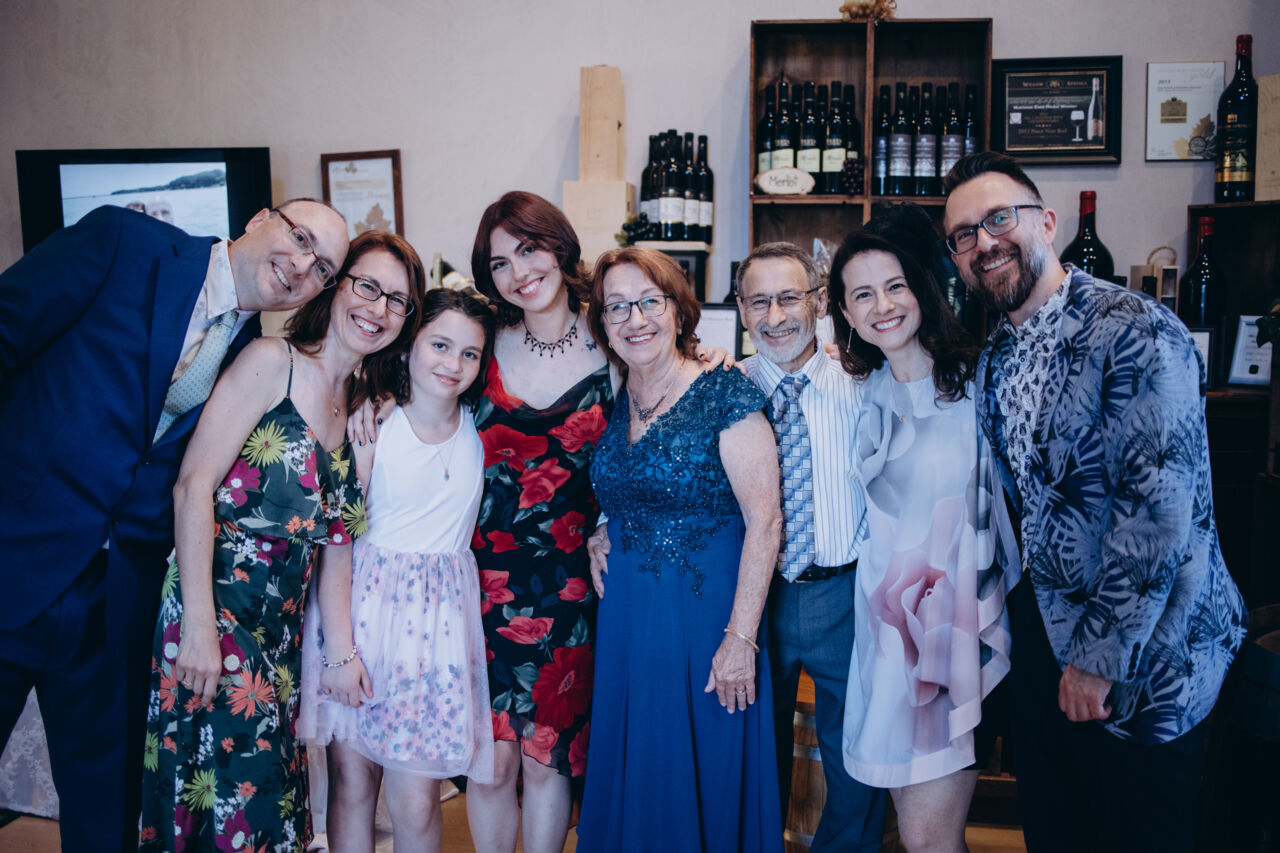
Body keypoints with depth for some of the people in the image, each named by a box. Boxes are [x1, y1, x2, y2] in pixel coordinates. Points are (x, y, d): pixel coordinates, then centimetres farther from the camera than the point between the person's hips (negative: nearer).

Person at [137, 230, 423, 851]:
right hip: (214, 608, -6)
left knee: (271, 793, 13)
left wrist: (342, 644, 4)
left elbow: (336, 541, 11)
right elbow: (194, 484, -16)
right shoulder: (274, 362, -9)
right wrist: (197, 626, -20)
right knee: (233, 786, -5)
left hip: (282, 627, 7)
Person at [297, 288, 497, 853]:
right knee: (352, 781, 8)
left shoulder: (481, 427, 3)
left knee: (416, 800, 0)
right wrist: (339, 649, -11)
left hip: (440, 616, 2)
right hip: (359, 603, -1)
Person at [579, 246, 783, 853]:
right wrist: (599, 537, 2)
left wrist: (740, 639, -18)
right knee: (632, 779, 17)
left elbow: (764, 519, -16)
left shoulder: (724, 394, -12)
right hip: (625, 618, 6)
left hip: (703, 617, -5)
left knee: (704, 777, 9)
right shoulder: (611, 403, 5)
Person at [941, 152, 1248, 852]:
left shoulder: (1133, 332, -19)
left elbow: (1157, 507, -24)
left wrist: (1100, 656, -20)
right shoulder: (995, 360, 7)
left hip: (1141, 652, -7)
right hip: (1045, 629, 7)